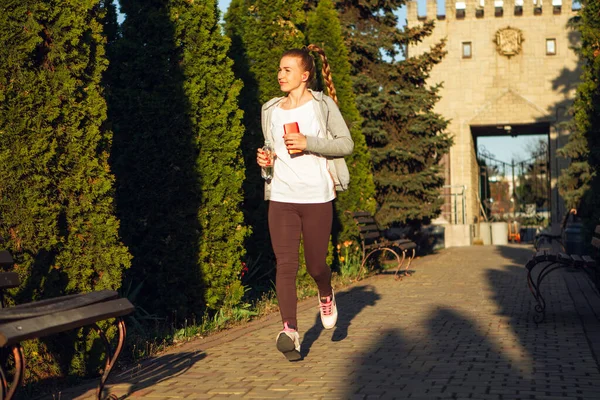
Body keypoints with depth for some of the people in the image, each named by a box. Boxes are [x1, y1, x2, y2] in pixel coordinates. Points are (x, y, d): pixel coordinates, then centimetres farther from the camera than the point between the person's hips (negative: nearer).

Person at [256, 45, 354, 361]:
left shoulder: (322, 105, 0)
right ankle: (290, 330, -13)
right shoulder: (271, 110, 14)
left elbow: (346, 144, -3)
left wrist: (308, 143, -15)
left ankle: (326, 296, 39)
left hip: (317, 197, -3)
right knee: (285, 264, -9)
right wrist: (266, 160, 3)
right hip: (281, 198, 3)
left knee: (315, 265, 5)